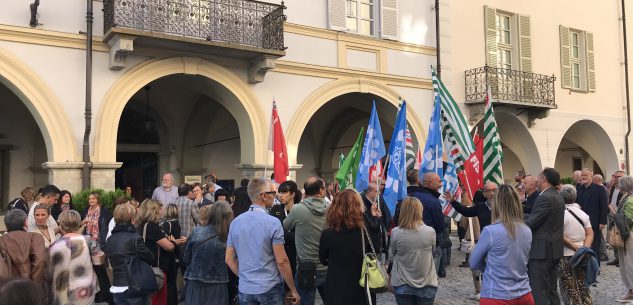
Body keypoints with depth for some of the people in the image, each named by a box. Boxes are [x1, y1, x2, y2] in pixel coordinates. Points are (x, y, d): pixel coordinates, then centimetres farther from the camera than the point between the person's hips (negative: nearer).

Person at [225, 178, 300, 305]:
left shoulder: (235, 222, 2)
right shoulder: (273, 222, -14)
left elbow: (229, 259, 7)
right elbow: (281, 261, -15)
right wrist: (293, 290, -6)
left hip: (245, 289, 5)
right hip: (270, 289, -4)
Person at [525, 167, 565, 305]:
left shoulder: (545, 198, -18)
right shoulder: (558, 197, 12)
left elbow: (530, 223, -21)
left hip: (541, 250, -10)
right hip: (554, 249, 10)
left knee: (538, 291, -5)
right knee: (551, 289, 16)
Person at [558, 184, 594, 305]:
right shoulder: (582, 213, 7)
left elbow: (561, 237, -18)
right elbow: (590, 234, 2)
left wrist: (575, 248, -10)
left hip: (566, 256, -5)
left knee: (571, 291, 3)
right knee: (583, 287, 15)